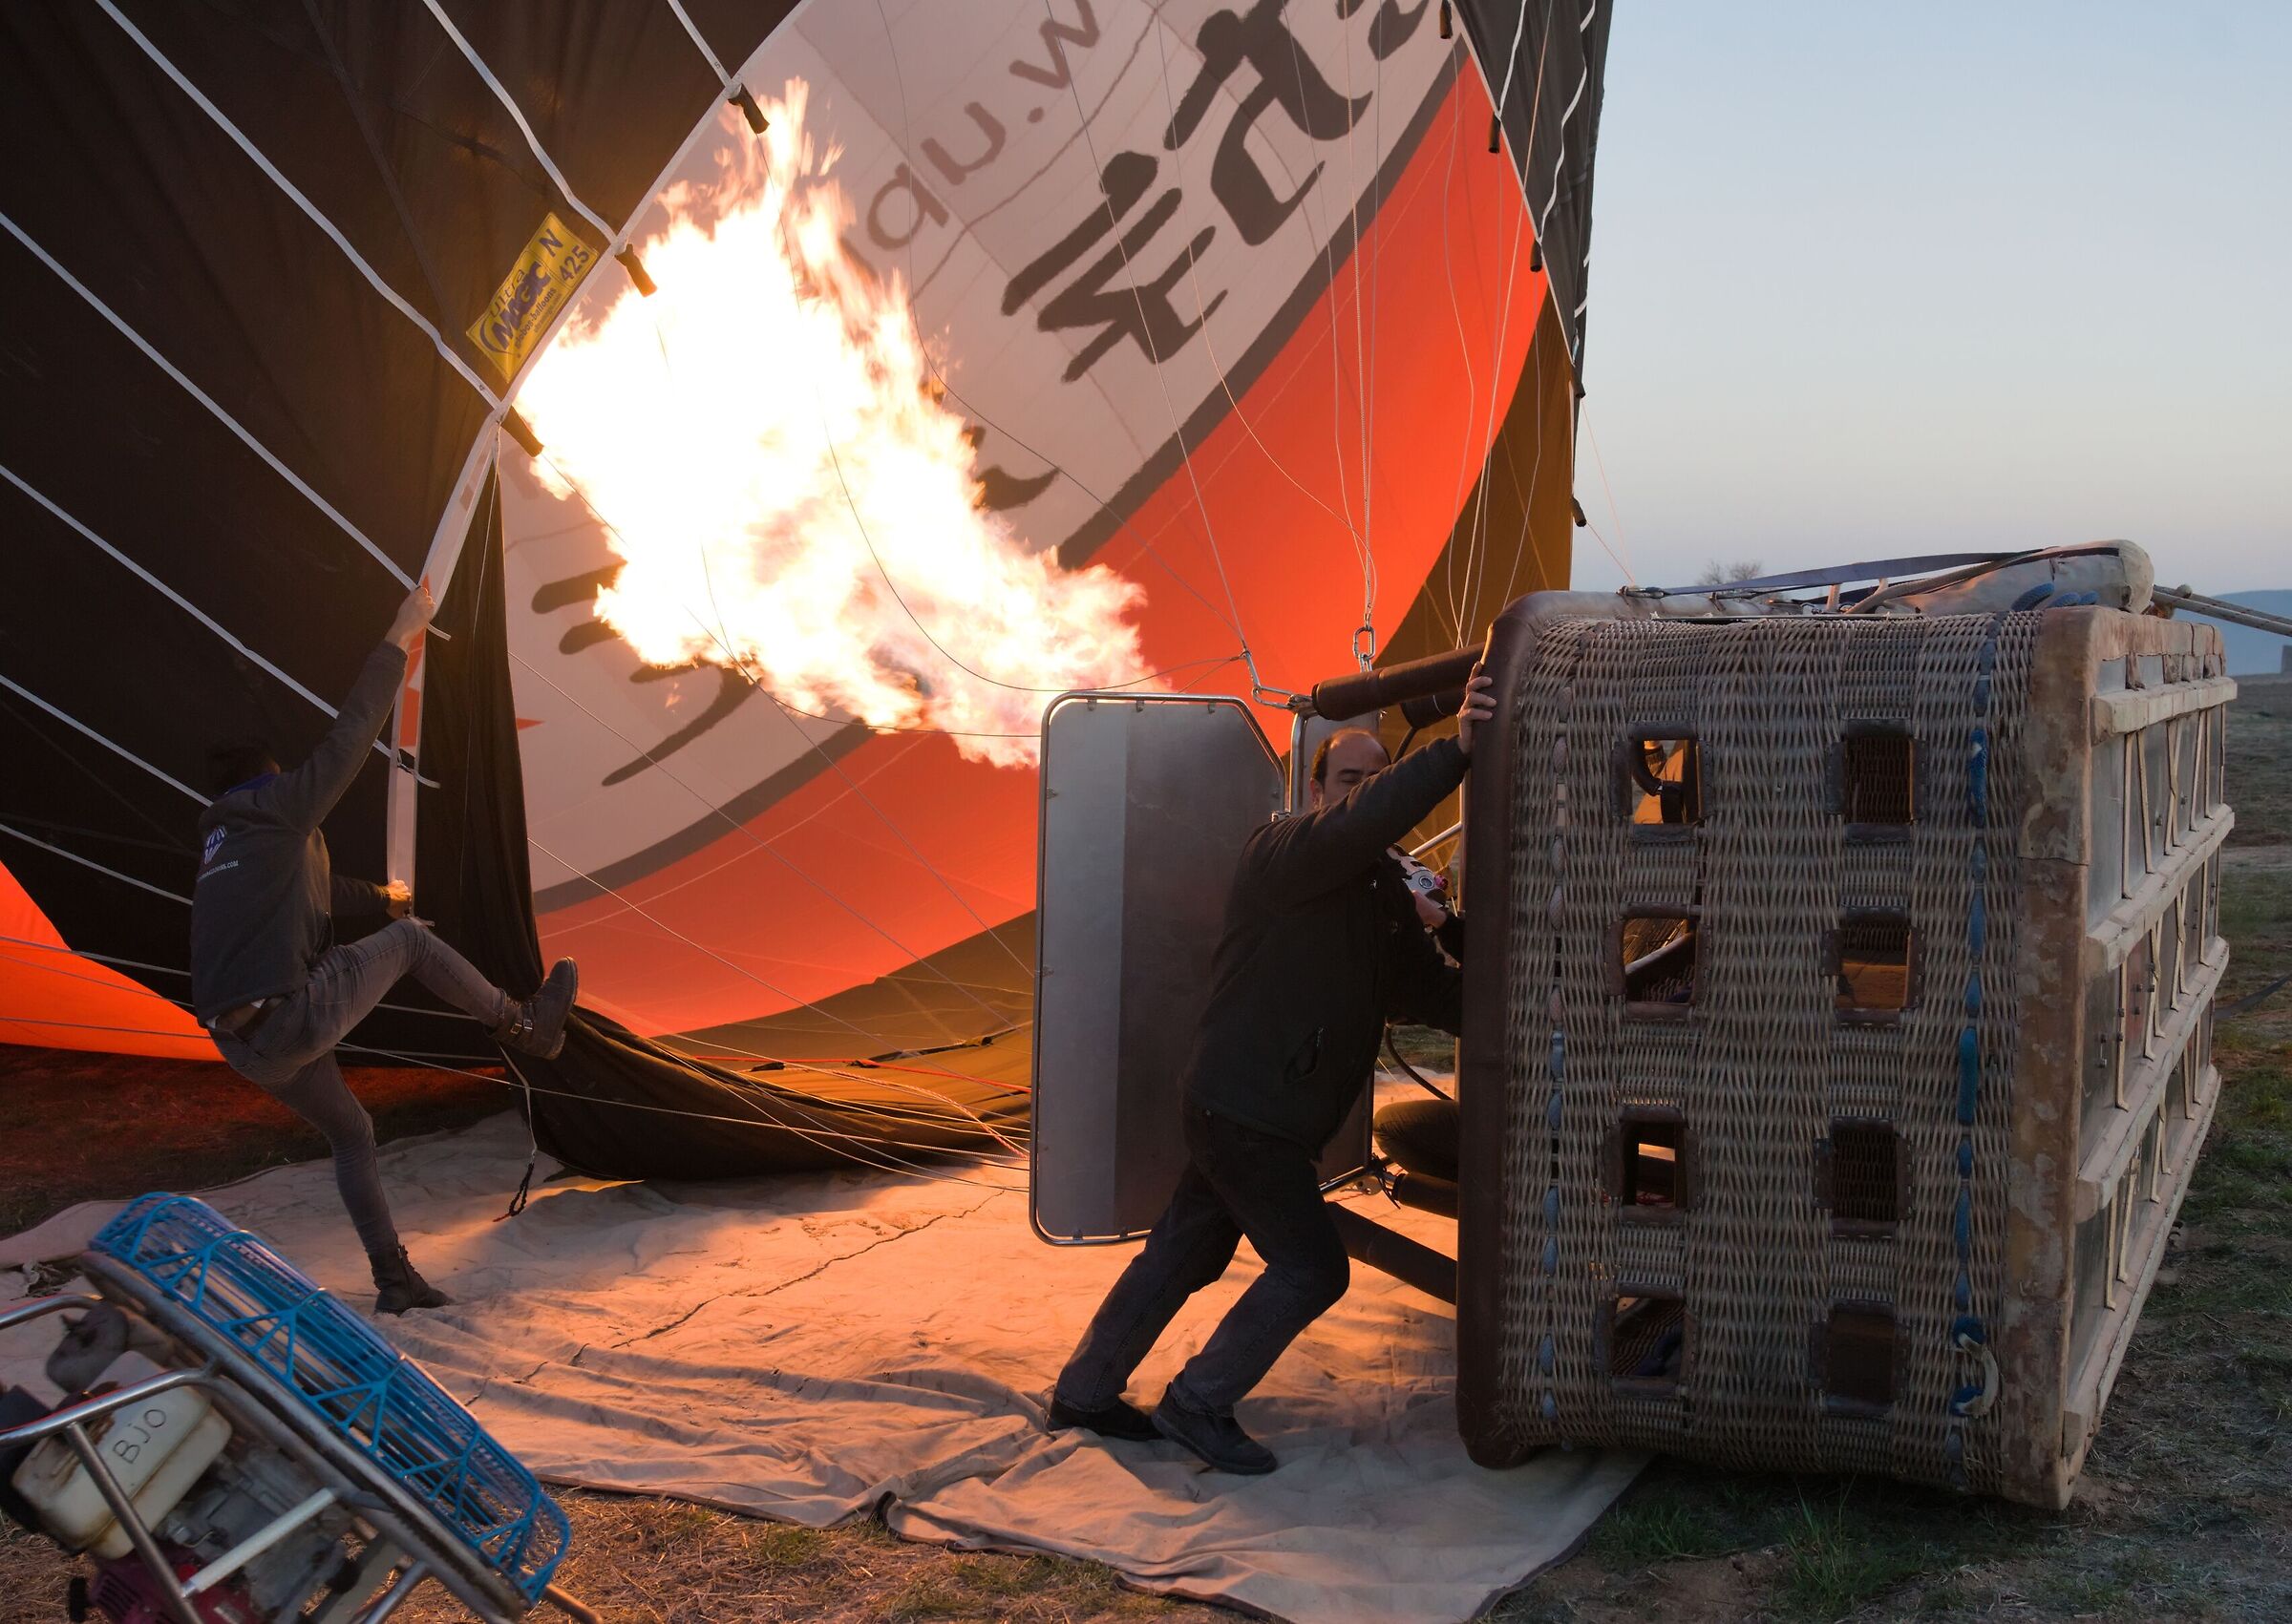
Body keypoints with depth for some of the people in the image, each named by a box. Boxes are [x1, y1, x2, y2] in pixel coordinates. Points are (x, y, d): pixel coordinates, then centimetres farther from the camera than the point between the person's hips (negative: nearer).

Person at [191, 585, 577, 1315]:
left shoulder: (217, 847, 24)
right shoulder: (280, 811, 1)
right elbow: (348, 737, -1)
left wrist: (379, 895, 53)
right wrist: (397, 642, 6)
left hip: (244, 1047, 8)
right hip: (296, 1018, -8)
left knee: (351, 1134, 23)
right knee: (408, 939, 12)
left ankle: (393, 1278, 22)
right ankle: (524, 1026, 20)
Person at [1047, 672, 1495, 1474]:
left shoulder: (1383, 890, 12)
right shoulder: (1282, 851, -15)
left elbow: (1426, 989, 13)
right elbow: (1355, 825, -37)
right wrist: (1453, 751, -45)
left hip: (1264, 1113, 9)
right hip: (1243, 1106, -9)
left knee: (1183, 1254, 17)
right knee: (1311, 1267, -7)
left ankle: (1083, 1392, 28)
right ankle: (1198, 1403, 5)